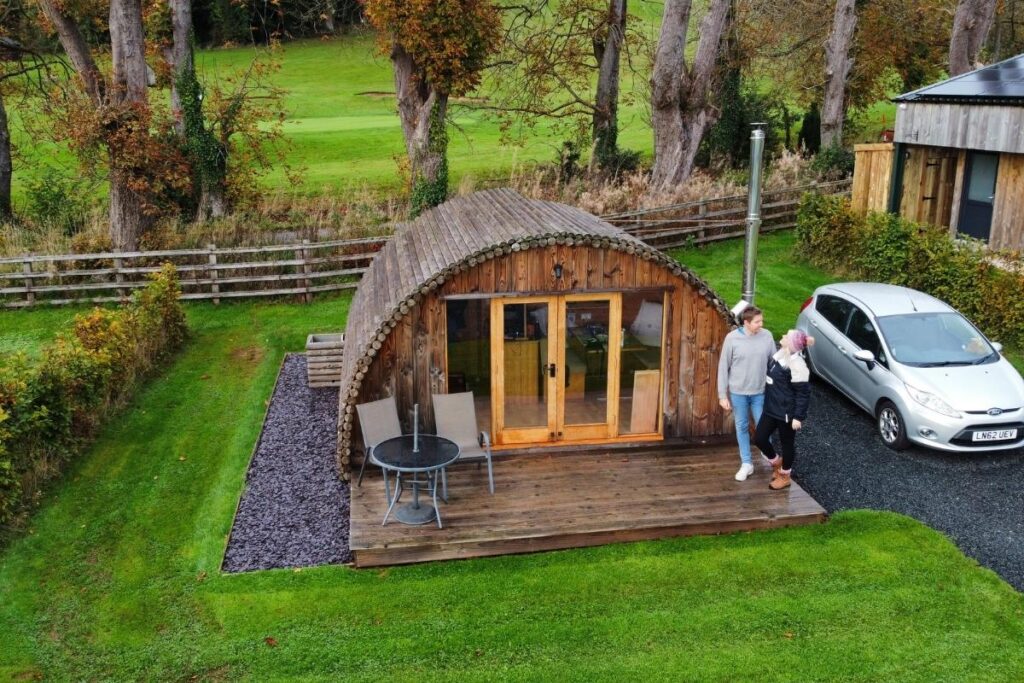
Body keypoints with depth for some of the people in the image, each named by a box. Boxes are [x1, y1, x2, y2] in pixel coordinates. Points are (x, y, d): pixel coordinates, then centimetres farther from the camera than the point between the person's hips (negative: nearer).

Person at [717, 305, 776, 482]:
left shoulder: (767, 336, -9)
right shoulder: (732, 338, -14)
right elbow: (723, 367, -8)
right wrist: (722, 395, -8)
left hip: (760, 392, 1)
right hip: (738, 392, -1)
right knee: (742, 427, 12)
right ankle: (746, 463, 25)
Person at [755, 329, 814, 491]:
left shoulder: (797, 365, -24)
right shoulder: (780, 355, 3)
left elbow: (803, 393, -20)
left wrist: (798, 417, -19)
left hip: (787, 412, -8)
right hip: (771, 408, 8)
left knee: (787, 443, 11)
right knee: (759, 438, 10)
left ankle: (785, 476, 30)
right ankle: (777, 463, 36)